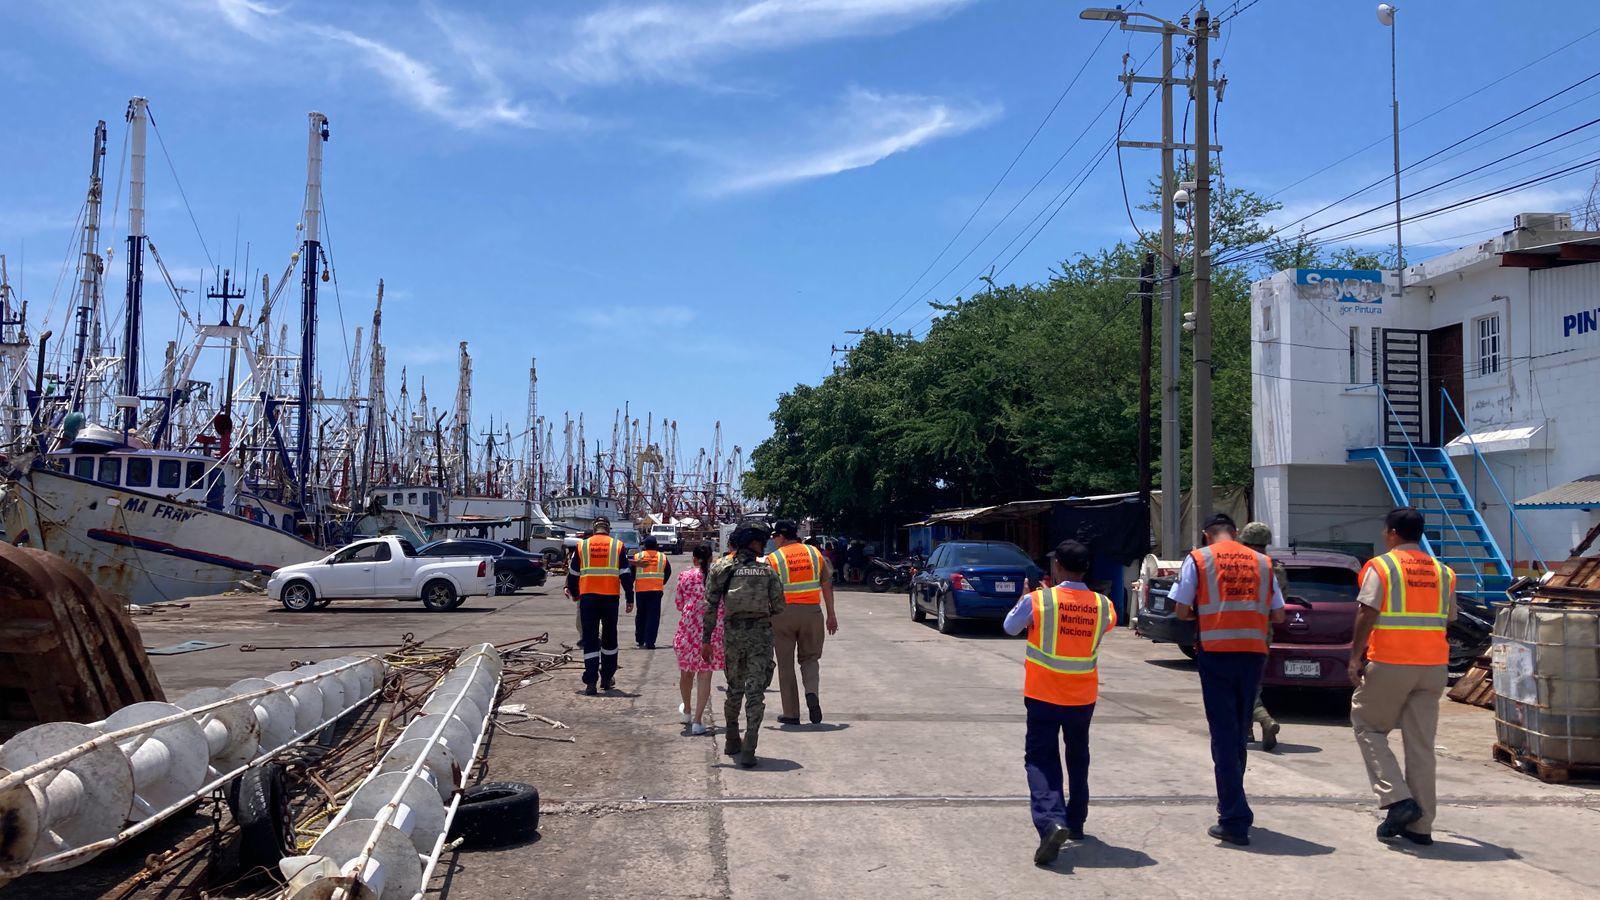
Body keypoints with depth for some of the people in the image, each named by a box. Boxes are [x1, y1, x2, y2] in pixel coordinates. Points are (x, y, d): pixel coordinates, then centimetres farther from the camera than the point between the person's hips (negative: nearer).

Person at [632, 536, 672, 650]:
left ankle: (640, 640, 22)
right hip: (656, 590, -1)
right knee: (653, 616, 2)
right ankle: (649, 642, -5)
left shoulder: (637, 556, 1)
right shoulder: (663, 557, 3)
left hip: (640, 590, 1)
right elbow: (668, 572, 11)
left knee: (641, 615, 16)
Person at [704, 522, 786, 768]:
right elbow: (779, 606, 0)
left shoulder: (721, 568, 2)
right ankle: (748, 751, -6)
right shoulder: (766, 568, 0)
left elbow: (711, 606, -2)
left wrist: (706, 639, 0)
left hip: (732, 632, 2)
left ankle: (732, 742, 29)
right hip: (761, 633, -2)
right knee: (756, 692, 0)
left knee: (734, 688, 19)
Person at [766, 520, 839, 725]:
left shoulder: (773, 558, -3)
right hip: (811, 611, 2)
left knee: (786, 664, 8)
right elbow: (827, 585, 7)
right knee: (810, 658, 16)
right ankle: (812, 693, -12)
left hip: (783, 614, -2)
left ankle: (791, 714, 10)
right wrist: (831, 615, 13)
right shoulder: (815, 553, 6)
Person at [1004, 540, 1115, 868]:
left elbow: (1010, 627, 2)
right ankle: (1075, 822, 34)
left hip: (1043, 696, -4)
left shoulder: (1037, 600, -14)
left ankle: (1052, 821, -23)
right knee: (1078, 757, 22)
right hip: (1083, 696, 4)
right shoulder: (1102, 606, -5)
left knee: (1041, 759, -1)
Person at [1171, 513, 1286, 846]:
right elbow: (1278, 615, 10)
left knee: (1223, 734, -1)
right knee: (1240, 731, 18)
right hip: (1254, 652, 4)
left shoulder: (1198, 559, 1)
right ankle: (1230, 803, 32)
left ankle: (1235, 820, -4)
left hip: (1216, 652, -3)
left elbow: (1182, 610, -2)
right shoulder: (1262, 562, 11)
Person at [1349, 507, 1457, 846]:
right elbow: (1449, 619, 17)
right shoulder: (1442, 572, 10)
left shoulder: (1381, 567, -6)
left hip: (1389, 665, -5)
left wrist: (1355, 658, -8)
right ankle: (1420, 825, 12)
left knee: (1368, 727, 11)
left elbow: (1366, 615, -12)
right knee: (1421, 744, 8)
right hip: (1433, 666, 5)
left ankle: (1397, 798, -3)